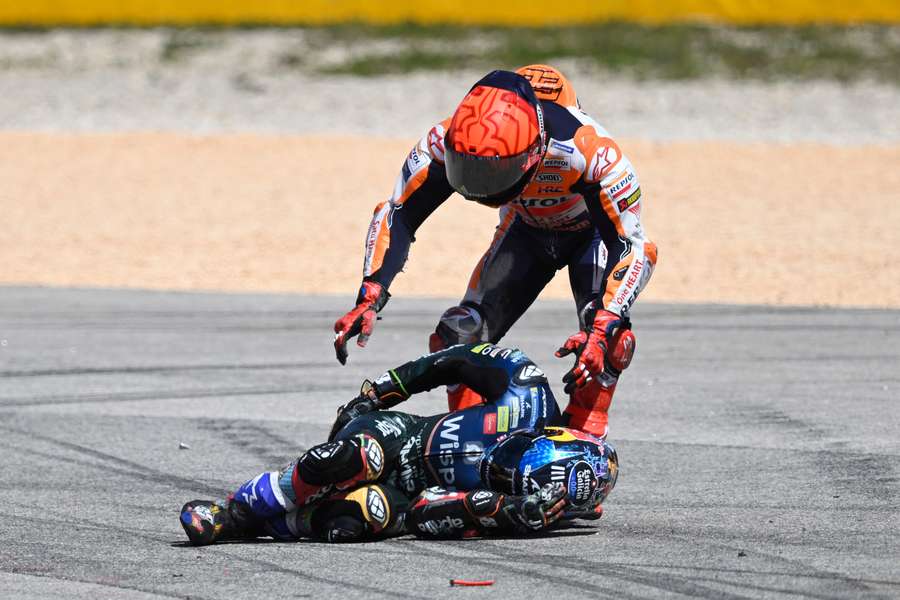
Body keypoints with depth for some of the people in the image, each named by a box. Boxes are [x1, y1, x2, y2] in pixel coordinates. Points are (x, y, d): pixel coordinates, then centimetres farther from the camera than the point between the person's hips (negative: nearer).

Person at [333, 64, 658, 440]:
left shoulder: (586, 150, -43)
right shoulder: (446, 142, -32)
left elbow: (631, 247, -36)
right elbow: (397, 215, -21)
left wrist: (602, 329, -48)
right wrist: (369, 300, -33)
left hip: (594, 230, -4)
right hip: (525, 230, 4)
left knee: (607, 340, -29)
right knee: (459, 337, -13)